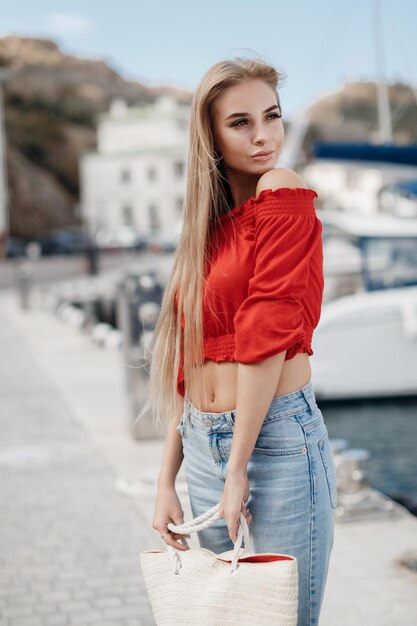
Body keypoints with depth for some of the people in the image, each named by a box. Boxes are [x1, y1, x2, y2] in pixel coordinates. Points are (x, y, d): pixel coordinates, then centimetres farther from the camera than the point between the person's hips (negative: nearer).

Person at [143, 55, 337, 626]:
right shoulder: (208, 225, 11)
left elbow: (268, 334, -16)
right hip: (204, 446, 7)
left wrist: (238, 468, -15)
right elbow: (186, 365, 12)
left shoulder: (284, 193, -10)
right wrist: (167, 481, 10)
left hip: (277, 438, -7)